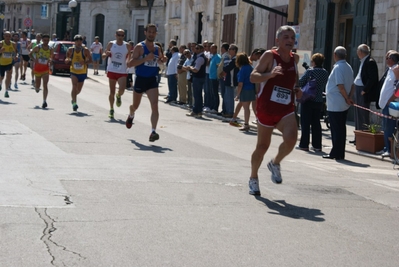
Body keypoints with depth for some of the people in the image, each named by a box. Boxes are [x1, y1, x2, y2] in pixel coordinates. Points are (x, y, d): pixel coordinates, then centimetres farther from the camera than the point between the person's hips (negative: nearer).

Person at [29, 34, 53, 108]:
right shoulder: (37, 48, -7)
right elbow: (30, 54, 4)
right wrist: (34, 59, -13)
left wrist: (49, 60, -5)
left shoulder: (50, 50, -2)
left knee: (45, 85, -14)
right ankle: (37, 88, 51)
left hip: (45, 69, 0)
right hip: (37, 68, 0)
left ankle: (44, 101, -16)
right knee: (37, 85, 12)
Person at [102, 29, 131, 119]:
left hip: (122, 72, -1)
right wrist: (106, 54, -16)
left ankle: (118, 96, 17)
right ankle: (111, 110, 18)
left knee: (122, 89, -19)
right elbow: (103, 55, 6)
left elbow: (130, 57, 14)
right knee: (112, 92, 3)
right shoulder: (111, 44, 0)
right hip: (112, 71, 1)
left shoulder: (127, 46, 0)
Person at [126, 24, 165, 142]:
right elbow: (130, 63, -18)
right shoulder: (139, 47, -9)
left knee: (155, 105, -17)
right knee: (135, 105, 17)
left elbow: (160, 60, 27)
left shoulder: (157, 48, 7)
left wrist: (161, 60, 2)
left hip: (152, 80, 3)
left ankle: (153, 131, -24)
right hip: (140, 79, -2)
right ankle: (131, 115, 53)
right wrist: (146, 58, -27)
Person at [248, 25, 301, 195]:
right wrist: (270, 74, -31)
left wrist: (296, 90, 10)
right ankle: (253, 178, 29)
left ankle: (275, 163, 8)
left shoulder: (295, 58, 9)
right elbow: (253, 77, -14)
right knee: (262, 145, 7)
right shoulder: (269, 55, -7)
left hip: (286, 110, 4)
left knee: (291, 139, -21)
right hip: (266, 108, -4)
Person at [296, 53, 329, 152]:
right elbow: (324, 86, 10)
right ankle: (317, 145, 10)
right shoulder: (325, 73, 3)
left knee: (305, 123, 1)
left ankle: (304, 144, 1)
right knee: (316, 123, 10)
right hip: (319, 101, 5)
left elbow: (300, 83, -11)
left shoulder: (309, 71, -13)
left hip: (308, 100, -5)